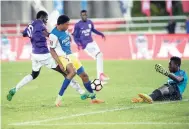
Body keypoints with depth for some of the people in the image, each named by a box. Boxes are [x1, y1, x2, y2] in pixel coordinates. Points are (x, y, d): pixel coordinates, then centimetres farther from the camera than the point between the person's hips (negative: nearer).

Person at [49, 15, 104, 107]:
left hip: (70, 55, 8)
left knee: (84, 75, 10)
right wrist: (60, 64, -22)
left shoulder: (64, 30, 2)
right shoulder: (54, 35, -20)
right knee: (73, 72, -34)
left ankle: (93, 98, 27)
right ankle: (59, 98, -28)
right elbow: (52, 50, -18)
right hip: (62, 57, -8)